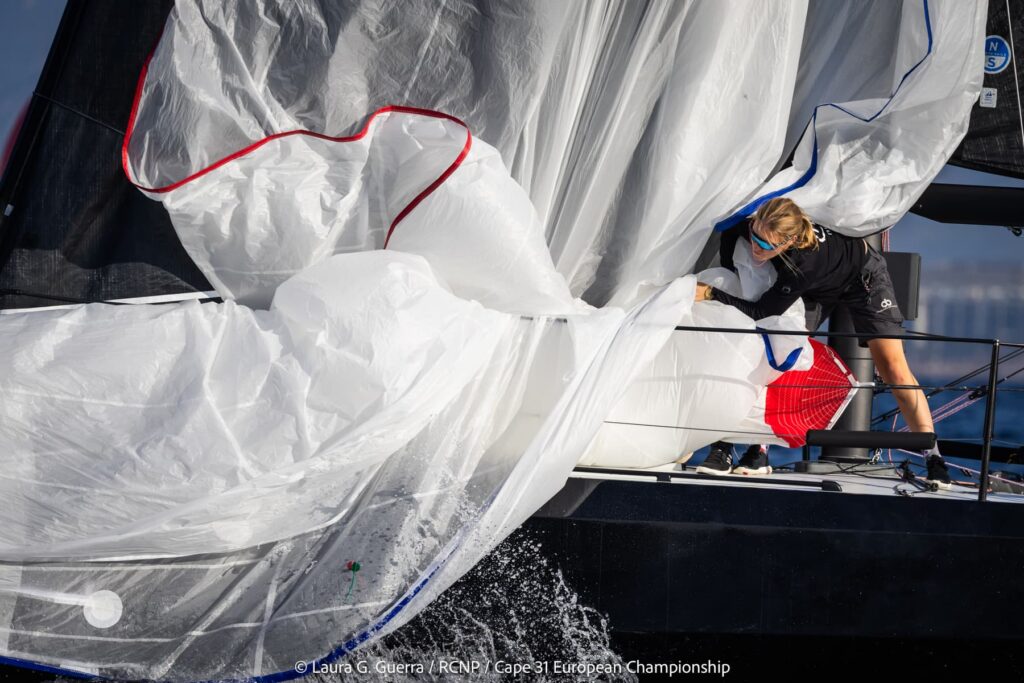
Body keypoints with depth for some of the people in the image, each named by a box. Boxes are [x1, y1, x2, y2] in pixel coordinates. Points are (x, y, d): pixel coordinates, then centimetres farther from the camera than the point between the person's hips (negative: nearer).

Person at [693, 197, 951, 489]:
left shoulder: (804, 262, -47)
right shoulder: (755, 225, -32)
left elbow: (762, 312, -40)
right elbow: (729, 229, -7)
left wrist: (711, 293, -42)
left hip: (862, 277, -6)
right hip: (819, 288, 6)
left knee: (892, 368, -14)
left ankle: (934, 460, -8)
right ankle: (758, 452, -5)